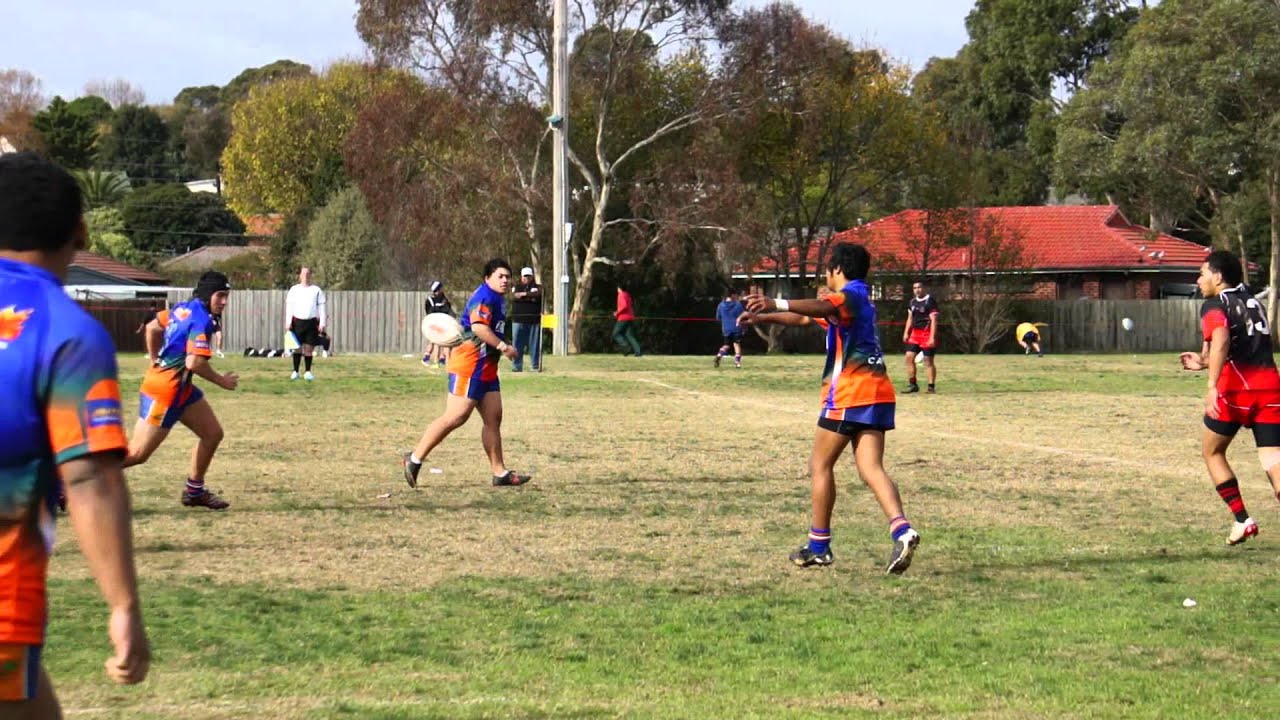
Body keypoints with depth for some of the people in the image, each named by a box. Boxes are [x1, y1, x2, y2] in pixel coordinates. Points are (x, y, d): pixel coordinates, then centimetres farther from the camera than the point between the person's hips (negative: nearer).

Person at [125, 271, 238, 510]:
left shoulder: (183, 309, 9)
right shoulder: (201, 320, -18)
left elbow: (152, 328, 22)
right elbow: (194, 363, -26)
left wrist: (156, 362, 31)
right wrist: (222, 381, -11)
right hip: (165, 391, -10)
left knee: (213, 433, 13)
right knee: (138, 453, -6)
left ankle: (194, 491, 24)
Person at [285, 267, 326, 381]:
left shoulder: (316, 290, 8)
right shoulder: (294, 289, 7)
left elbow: (321, 307, 8)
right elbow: (289, 306, 5)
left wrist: (322, 323, 1)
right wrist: (288, 322, -4)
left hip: (311, 322, 0)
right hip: (297, 321, 0)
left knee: (309, 348, -1)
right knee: (297, 347, -2)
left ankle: (308, 372, 8)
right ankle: (295, 371, 3)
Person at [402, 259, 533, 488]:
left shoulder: (496, 299, 20)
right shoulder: (484, 297, -13)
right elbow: (478, 327, -27)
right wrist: (503, 347, -24)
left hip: (486, 369, 11)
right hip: (469, 366, -11)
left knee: (493, 419, 7)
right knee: (455, 417, -12)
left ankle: (500, 472, 9)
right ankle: (415, 459, -6)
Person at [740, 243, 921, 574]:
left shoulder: (849, 295, -6)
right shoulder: (859, 299, 25)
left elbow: (820, 307, -32)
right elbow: (807, 318, 36)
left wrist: (775, 304, -45)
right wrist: (763, 317, 39)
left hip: (850, 392, -8)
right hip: (878, 391, 8)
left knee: (820, 465, 5)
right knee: (871, 468, -3)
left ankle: (819, 546, 9)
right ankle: (902, 531, -25)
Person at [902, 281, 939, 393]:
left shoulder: (930, 301, -11)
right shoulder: (912, 302, 12)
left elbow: (934, 320, -14)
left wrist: (932, 337, -19)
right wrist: (906, 333, 10)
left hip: (927, 334, -7)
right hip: (915, 333, 7)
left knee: (928, 360, -3)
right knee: (909, 356, 0)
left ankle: (931, 387, 3)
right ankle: (912, 384, 8)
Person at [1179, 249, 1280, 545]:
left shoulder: (1214, 306, 0)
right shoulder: (1254, 303, 23)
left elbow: (1221, 339, -22)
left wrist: (1212, 385, -30)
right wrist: (1205, 362, 44)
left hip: (1235, 389, -5)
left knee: (1212, 452, 18)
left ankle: (1242, 520, 12)